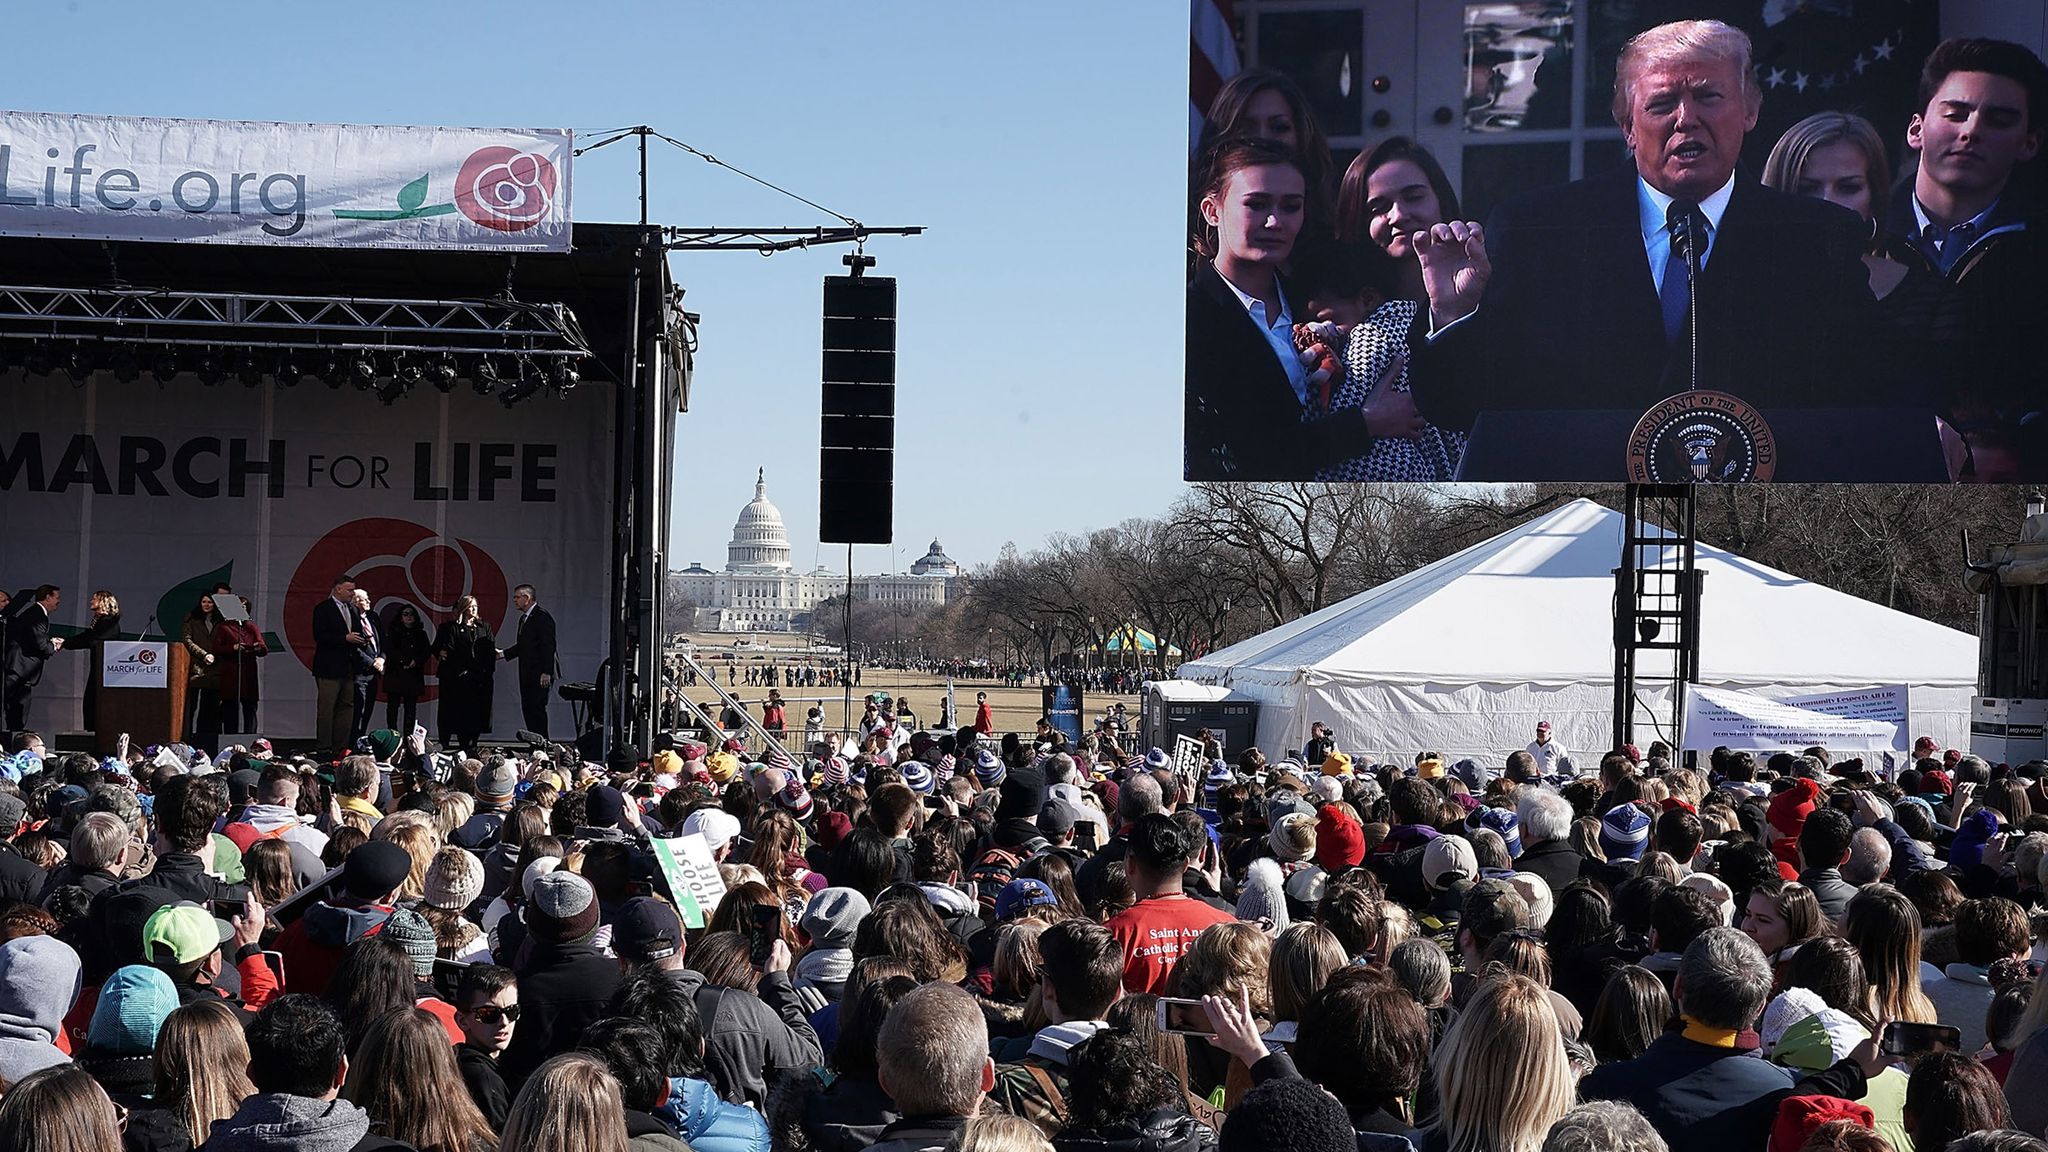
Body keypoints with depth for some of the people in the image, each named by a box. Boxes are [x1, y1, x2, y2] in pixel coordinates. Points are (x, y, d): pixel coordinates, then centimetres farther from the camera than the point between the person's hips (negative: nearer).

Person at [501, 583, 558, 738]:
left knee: (537, 708, -10)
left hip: (539, 674, -10)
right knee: (527, 710, 9)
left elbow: (548, 646, -18)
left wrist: (546, 673, -22)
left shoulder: (542, 617, -12)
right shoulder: (524, 619, 18)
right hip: (527, 675, 10)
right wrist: (503, 654, 18)